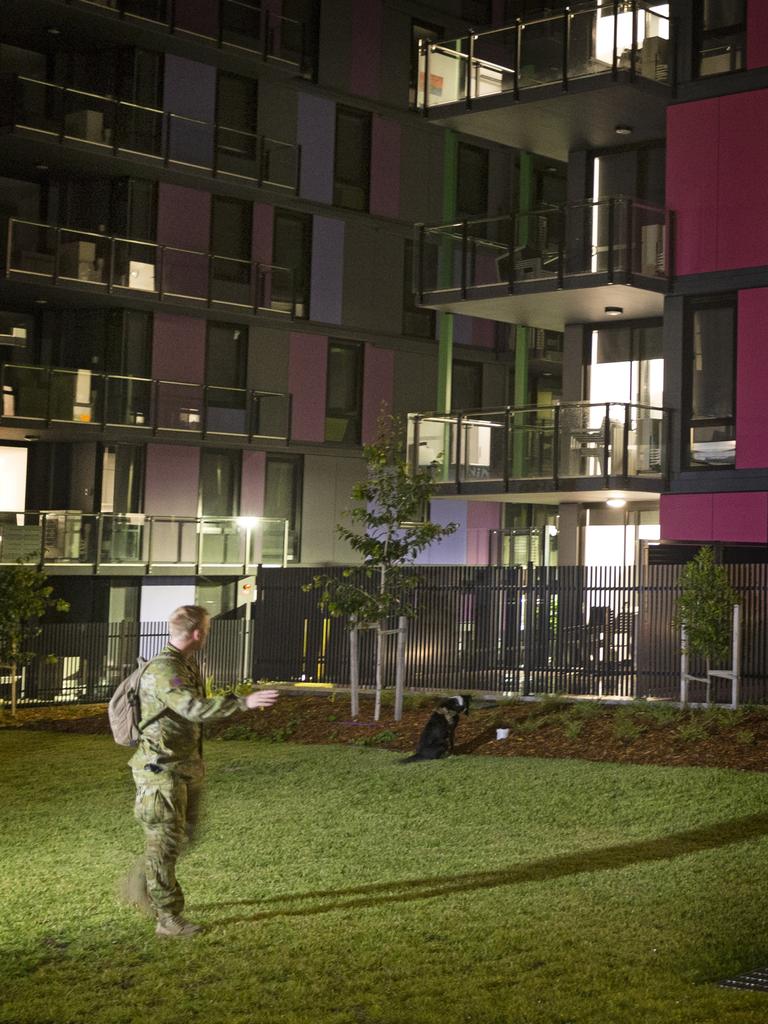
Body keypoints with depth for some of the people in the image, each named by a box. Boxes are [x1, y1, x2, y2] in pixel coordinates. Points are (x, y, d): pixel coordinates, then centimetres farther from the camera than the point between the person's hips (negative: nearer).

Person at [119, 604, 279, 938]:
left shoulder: (187, 666, 11)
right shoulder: (163, 669, -21)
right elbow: (193, 708, -35)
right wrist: (243, 702, -40)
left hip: (186, 766, 9)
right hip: (161, 769, -9)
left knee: (184, 833, 17)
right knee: (165, 841, -2)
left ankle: (137, 886, 32)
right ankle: (168, 917, 5)